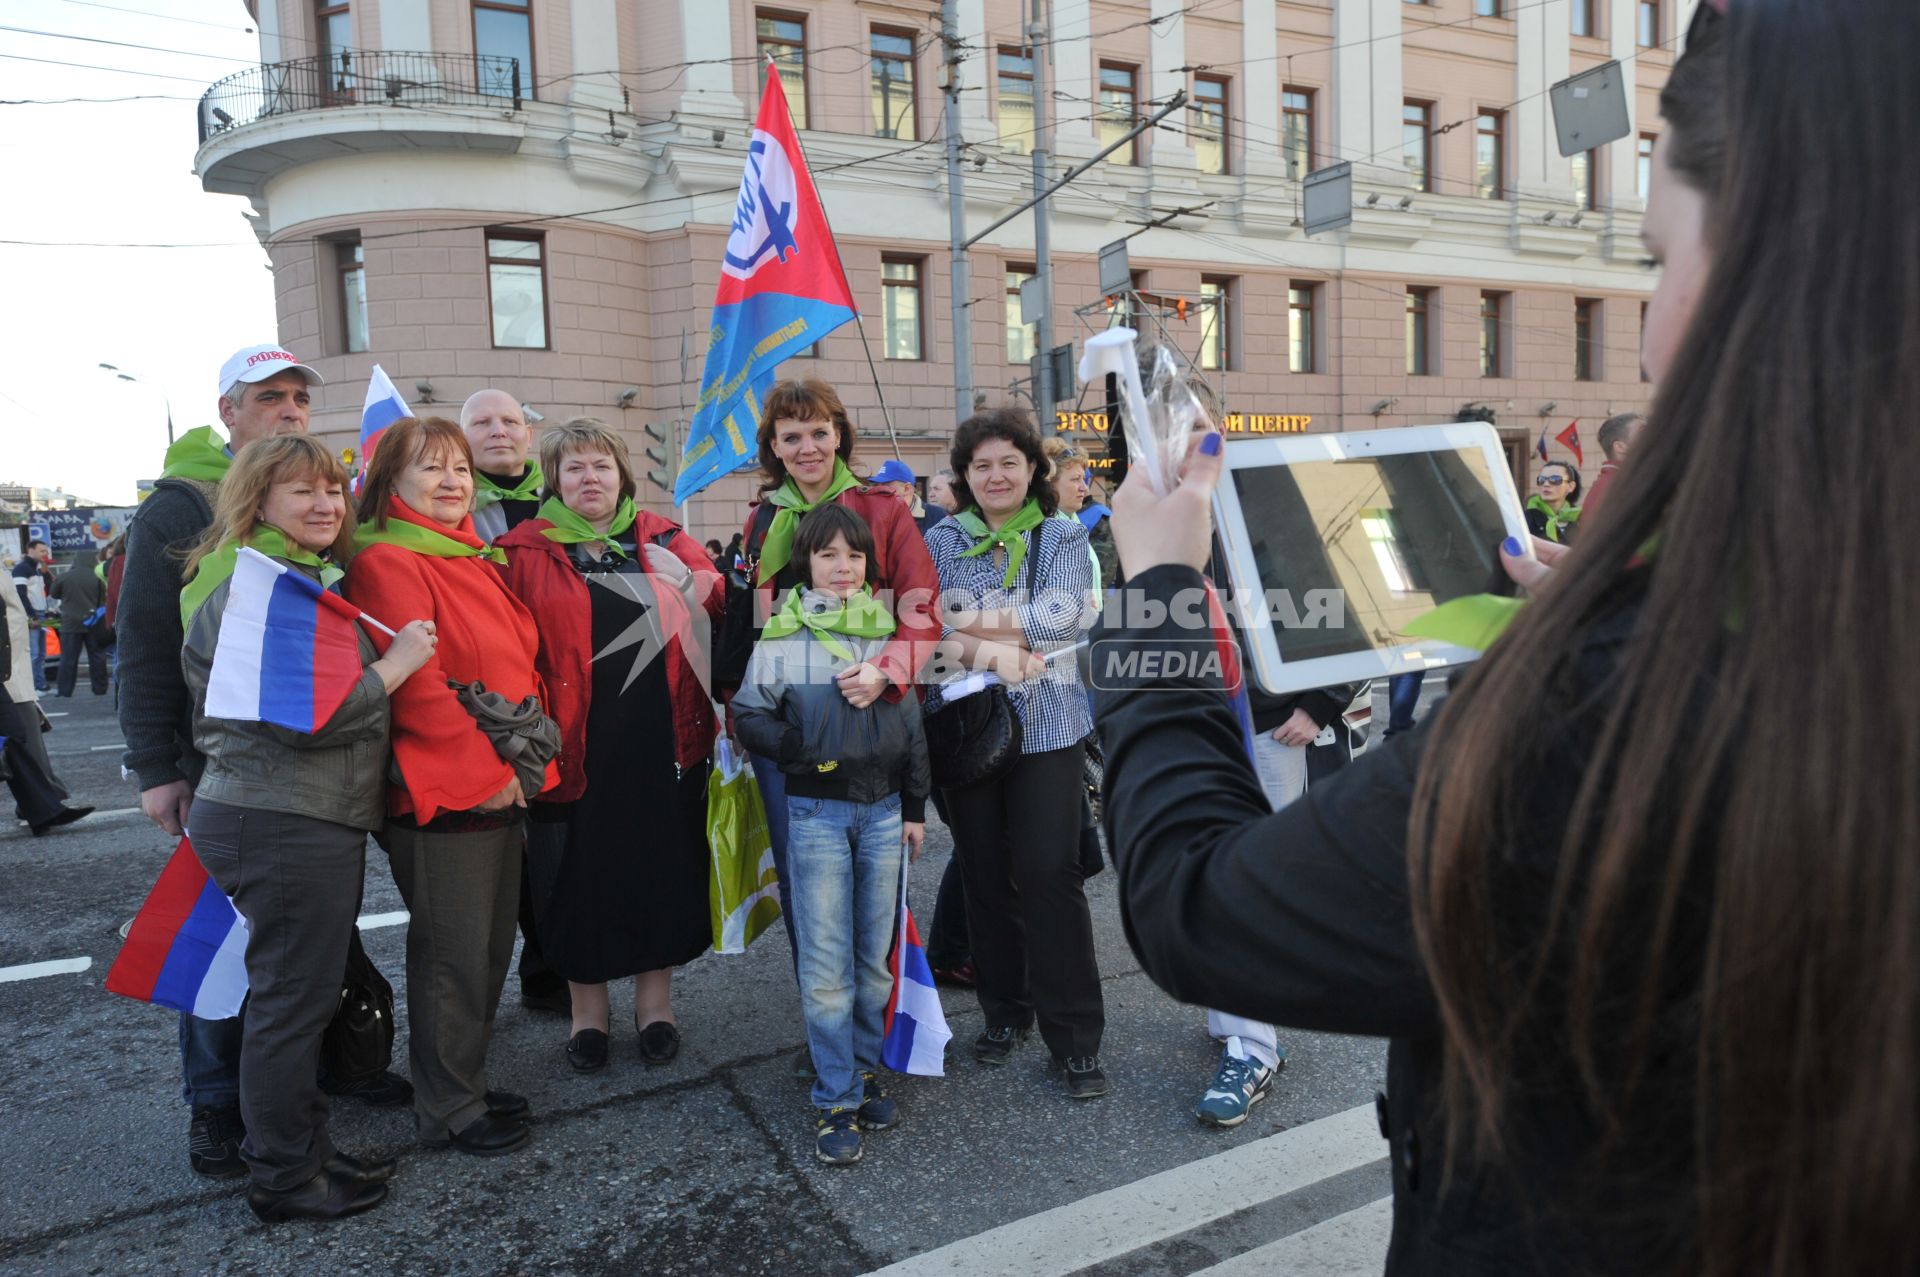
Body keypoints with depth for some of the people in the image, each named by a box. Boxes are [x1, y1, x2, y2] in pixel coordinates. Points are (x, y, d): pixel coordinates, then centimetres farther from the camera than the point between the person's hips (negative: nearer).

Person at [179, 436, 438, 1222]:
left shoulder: (310, 577, 17)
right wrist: (394, 664, -16)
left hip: (318, 822, 10)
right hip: (282, 825, -10)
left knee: (304, 993, 17)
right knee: (293, 998, 1)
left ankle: (298, 1147, 31)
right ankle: (285, 1179, 15)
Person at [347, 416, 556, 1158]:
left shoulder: (478, 561, 15)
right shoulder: (387, 563, -12)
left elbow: (518, 664, 18)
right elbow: (416, 685, -20)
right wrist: (487, 769, -17)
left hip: (501, 790, 9)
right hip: (441, 796, -9)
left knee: (491, 947, 17)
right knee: (452, 957, 3)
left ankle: (468, 1083, 33)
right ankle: (448, 1112, 20)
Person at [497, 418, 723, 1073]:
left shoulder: (665, 544, 7)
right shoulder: (524, 553, 1)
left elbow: (720, 619, 7)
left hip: (661, 743, 2)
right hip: (575, 748, -1)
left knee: (661, 866, 11)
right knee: (581, 874, 10)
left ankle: (655, 997, 30)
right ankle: (588, 1005, 30)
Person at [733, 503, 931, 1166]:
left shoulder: (887, 630, 7)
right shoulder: (783, 635, -2)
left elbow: (913, 724, 11)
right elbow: (748, 715, -1)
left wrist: (916, 807, 9)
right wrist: (802, 751, -18)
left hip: (884, 810, 3)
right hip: (816, 813, -3)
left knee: (875, 956, 11)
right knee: (826, 965, -1)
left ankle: (865, 1072, 28)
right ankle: (835, 1101, 11)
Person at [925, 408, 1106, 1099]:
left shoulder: (1063, 537, 4)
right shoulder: (941, 541, 7)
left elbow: (1059, 615, -13)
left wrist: (961, 620, -13)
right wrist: (988, 651, -22)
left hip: (1046, 725, -2)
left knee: (1050, 872, -6)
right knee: (984, 872, 8)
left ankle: (1073, 1035, 5)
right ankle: (1005, 1011, 25)